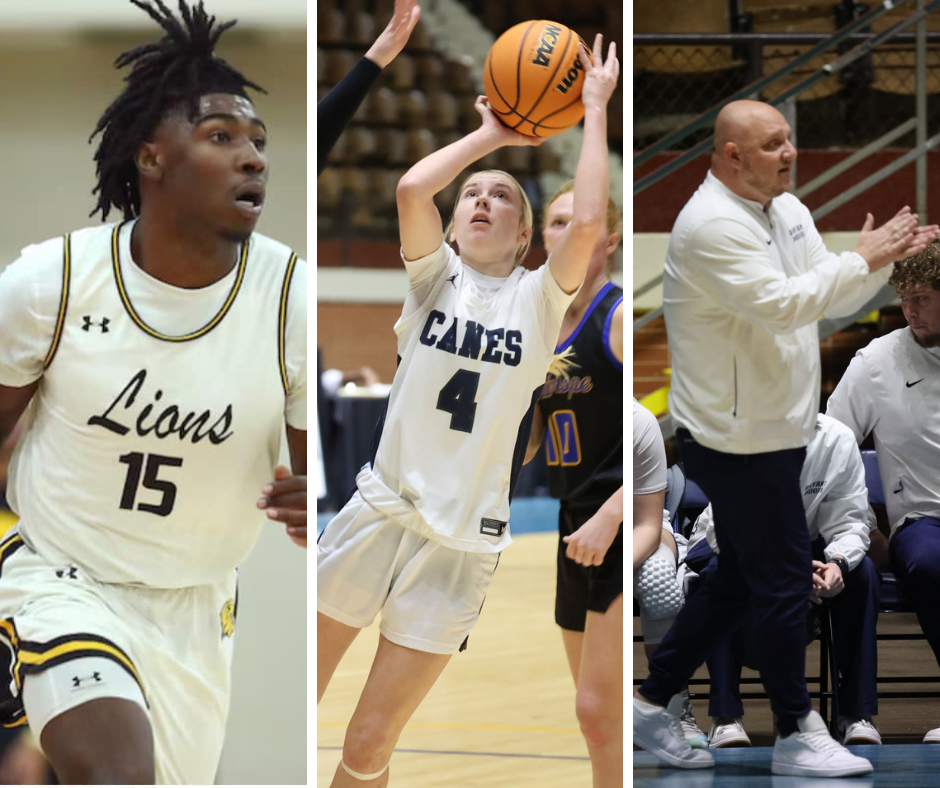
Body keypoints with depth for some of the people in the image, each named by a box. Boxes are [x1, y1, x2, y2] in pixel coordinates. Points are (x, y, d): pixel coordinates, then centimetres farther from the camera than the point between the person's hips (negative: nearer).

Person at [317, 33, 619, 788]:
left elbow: (588, 223, -15)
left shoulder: (539, 298, 4)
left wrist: (595, 113, -7)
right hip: (378, 512, 1)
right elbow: (411, 188, -12)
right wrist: (490, 133, -1)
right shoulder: (437, 276, 7)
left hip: (461, 543, -1)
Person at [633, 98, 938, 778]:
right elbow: (781, 305, -28)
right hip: (740, 441, -10)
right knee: (785, 582, -4)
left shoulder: (788, 211, 11)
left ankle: (654, 704, 24)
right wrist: (862, 258, -24)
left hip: (772, 434, 10)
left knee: (740, 581, 16)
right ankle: (797, 737, 6)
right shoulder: (712, 225, -19)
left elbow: (836, 300, 12)